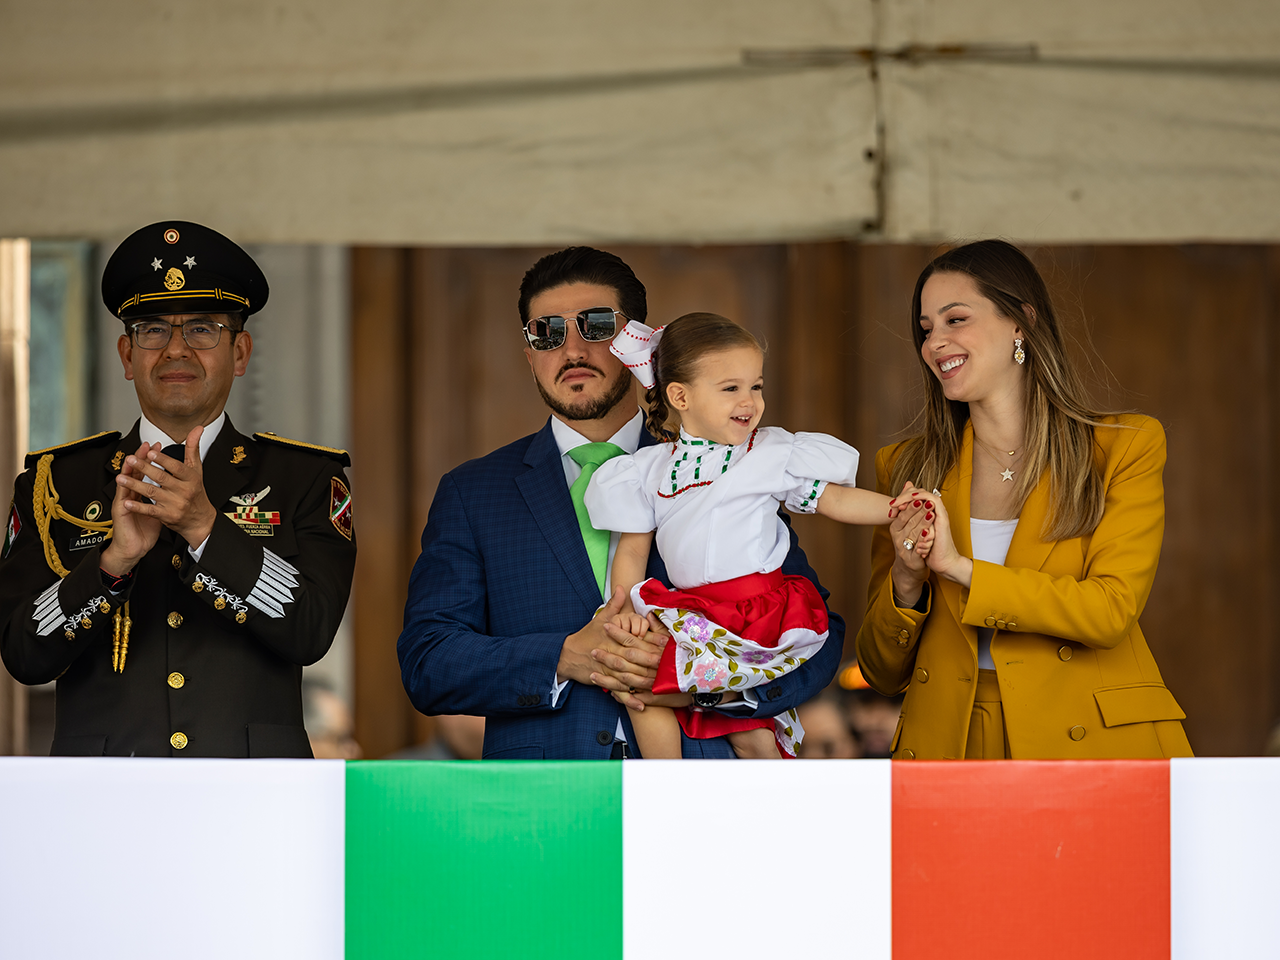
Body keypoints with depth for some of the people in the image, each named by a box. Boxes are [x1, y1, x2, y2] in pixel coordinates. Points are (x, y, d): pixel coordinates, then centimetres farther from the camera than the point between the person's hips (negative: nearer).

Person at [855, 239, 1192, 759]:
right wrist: (907, 581, -6)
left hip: (1090, 750, -2)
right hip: (952, 747, 2)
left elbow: (1111, 611, -6)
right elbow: (883, 673, 14)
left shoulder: (1125, 448, 7)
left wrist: (959, 567, -9)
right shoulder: (905, 469, 14)